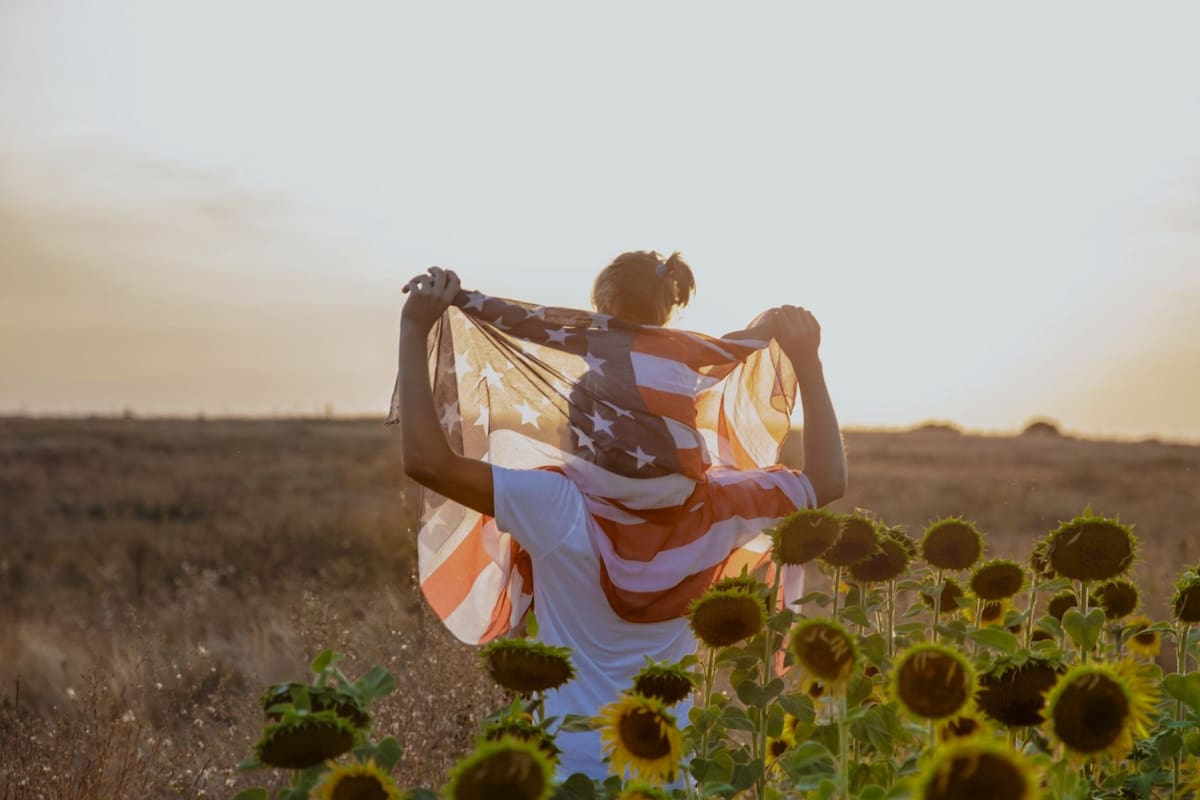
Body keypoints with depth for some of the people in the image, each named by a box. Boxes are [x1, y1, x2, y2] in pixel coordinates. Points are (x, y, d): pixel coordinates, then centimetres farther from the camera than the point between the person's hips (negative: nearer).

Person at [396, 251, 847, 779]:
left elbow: (426, 460, -22)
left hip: (569, 763, -3)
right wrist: (807, 361, 6)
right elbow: (827, 482, 6)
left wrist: (415, 331, -18)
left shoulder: (561, 508, -20)